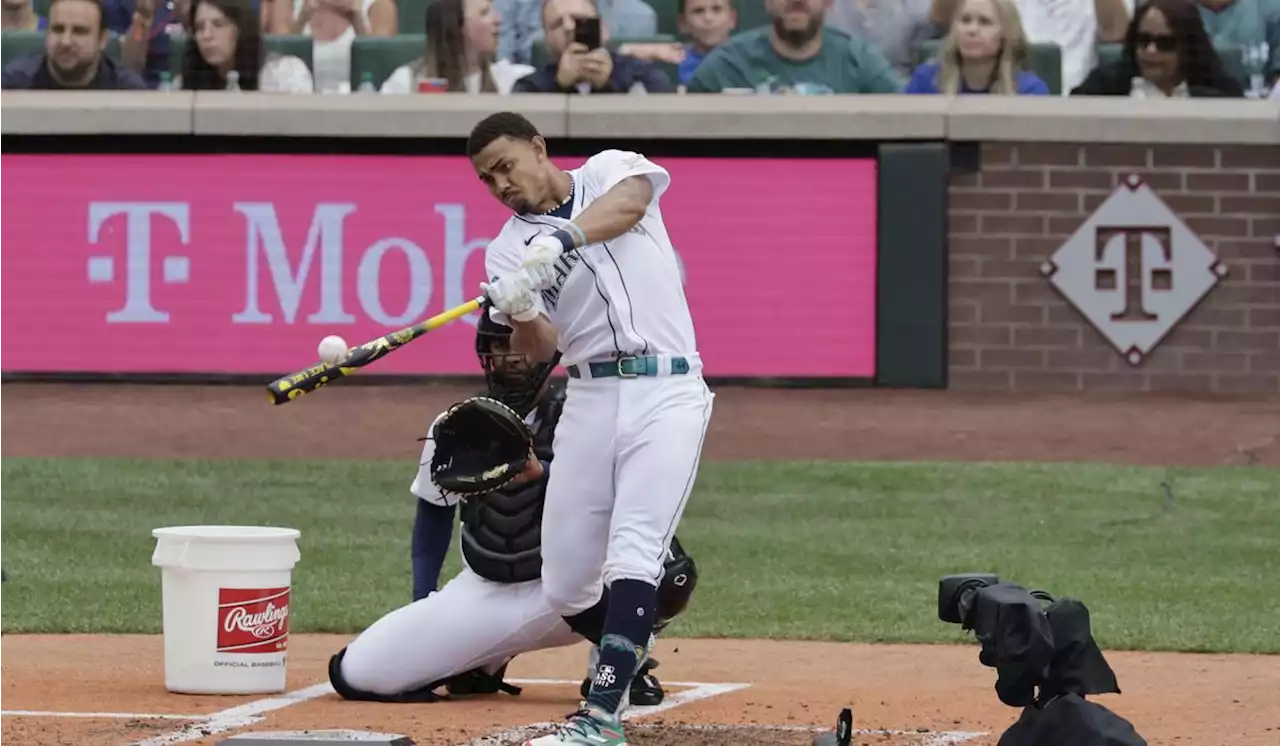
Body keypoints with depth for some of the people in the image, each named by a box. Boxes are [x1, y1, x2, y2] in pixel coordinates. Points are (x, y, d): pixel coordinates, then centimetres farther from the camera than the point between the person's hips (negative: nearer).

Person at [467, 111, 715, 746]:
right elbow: (537, 351, -4)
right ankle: (629, 650, 33)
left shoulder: (609, 171, 8)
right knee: (564, 585, 2)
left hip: (667, 391, -4)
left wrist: (562, 240, -35)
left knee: (632, 549, -19)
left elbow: (630, 201, -18)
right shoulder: (511, 248, 10)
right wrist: (520, 313, -27)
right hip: (589, 401, 4)